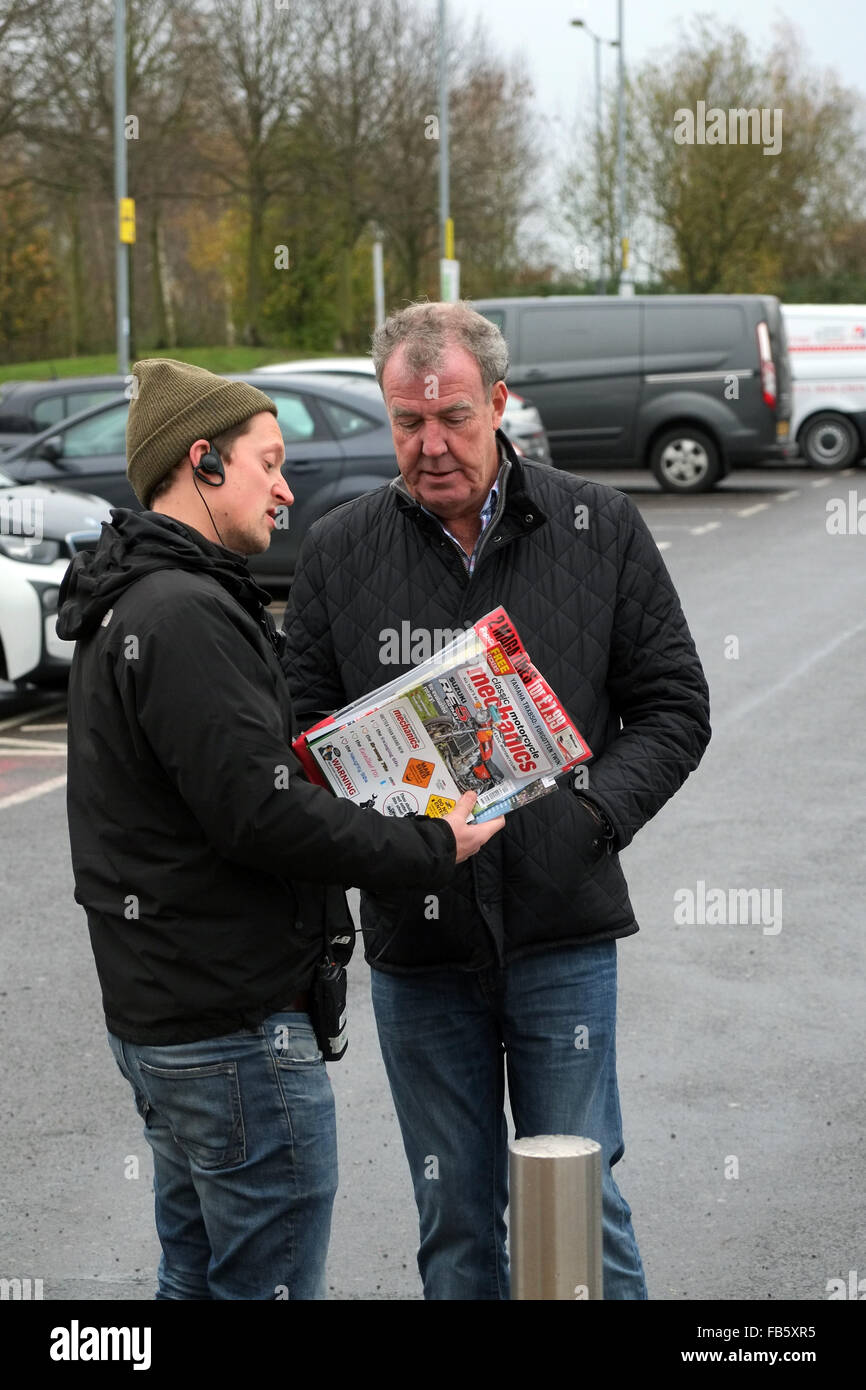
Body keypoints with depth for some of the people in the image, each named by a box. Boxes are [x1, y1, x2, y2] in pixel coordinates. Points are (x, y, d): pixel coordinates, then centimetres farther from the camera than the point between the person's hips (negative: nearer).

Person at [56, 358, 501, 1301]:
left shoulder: (136, 603, 14)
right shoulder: (185, 615, -20)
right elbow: (264, 814, -25)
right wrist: (433, 848, -15)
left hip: (155, 1011, 11)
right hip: (237, 1028, -11)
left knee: (199, 1275, 19)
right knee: (271, 1283, -1)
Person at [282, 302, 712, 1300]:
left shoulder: (599, 528, 1)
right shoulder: (338, 552, 3)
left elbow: (672, 706, 4)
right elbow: (305, 731, 7)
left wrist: (594, 814, -12)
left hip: (563, 929, -1)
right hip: (416, 943, 2)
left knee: (582, 1207, 2)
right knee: (453, 1221, 11)